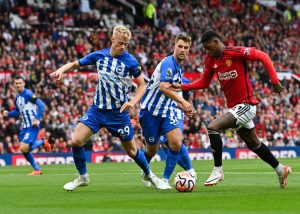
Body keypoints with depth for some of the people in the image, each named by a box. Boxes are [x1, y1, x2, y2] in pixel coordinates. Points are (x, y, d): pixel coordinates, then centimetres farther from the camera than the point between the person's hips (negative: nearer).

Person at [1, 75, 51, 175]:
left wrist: (37, 119, -25)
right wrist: (8, 113, 7)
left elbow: (41, 105, -18)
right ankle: (37, 169, 21)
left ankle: (43, 142, 6)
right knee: (24, 150, 7)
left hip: (32, 126, -9)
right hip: (25, 126, 9)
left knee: (24, 148, -18)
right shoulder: (17, 97, 13)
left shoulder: (28, 94, -13)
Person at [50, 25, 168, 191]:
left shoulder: (130, 61, -10)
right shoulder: (99, 55, -2)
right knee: (76, 141, -13)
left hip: (119, 112, -2)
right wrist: (61, 70, -11)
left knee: (131, 150, 7)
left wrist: (133, 101, -19)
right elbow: (75, 64, 9)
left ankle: (150, 176, 33)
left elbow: (142, 85, -2)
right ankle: (82, 177, 8)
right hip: (97, 108, 3)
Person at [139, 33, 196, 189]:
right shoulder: (168, 62, -14)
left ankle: (165, 180, -5)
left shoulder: (179, 70, 15)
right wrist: (182, 101, -28)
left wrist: (184, 109, 11)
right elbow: (164, 87, -28)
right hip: (151, 111, -7)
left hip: (167, 112, 7)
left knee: (176, 143, -15)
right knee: (152, 150, 6)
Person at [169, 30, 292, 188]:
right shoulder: (211, 61, 5)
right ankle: (280, 170, 35)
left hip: (245, 105, -8)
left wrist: (275, 80, -19)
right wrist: (182, 87, 0)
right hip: (233, 107, 8)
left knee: (213, 128, -22)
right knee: (253, 143, 18)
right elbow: (204, 82, 13)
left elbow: (263, 57, -14)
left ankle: (218, 171, -13)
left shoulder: (236, 53, -17)